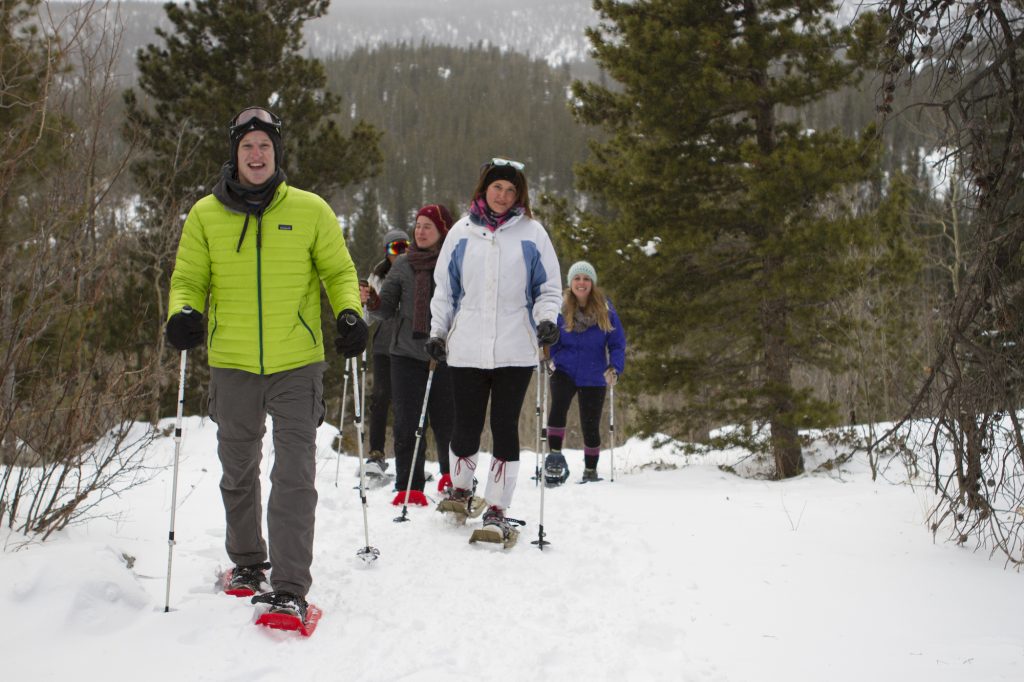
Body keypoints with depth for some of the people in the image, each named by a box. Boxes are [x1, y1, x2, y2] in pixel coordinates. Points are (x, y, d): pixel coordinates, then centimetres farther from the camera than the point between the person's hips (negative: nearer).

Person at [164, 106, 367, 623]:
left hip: (297, 365, -2)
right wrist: (183, 312, -13)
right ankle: (246, 561, 38)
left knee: (294, 477, -9)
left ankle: (290, 589, -5)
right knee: (238, 473, 17)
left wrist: (349, 314, -10)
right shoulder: (206, 215, 4)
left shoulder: (310, 210, 1)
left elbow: (339, 271, 8)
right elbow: (188, 279, 8)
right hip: (232, 366, 3)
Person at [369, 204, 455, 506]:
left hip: (445, 355, -2)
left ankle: (451, 475, 31)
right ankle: (409, 488, 7)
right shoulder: (403, 264, 9)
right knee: (407, 424, 0)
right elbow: (387, 308, 11)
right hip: (406, 353, 2)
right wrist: (371, 302, -9)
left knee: (445, 420, 5)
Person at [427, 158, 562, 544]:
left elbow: (549, 287, 9)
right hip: (466, 349, 1)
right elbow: (444, 289, 15)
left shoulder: (531, 233, 5)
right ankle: (460, 490, 30)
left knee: (505, 428, -1)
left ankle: (497, 511, 7)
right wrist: (437, 333, 10)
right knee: (466, 426, 4)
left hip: (514, 350, -1)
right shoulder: (462, 232, 9)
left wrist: (546, 319, -9)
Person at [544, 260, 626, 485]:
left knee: (590, 425, 7)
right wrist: (548, 358, -14)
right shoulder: (560, 309, -4)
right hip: (564, 371, -1)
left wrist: (615, 368, -14)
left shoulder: (605, 310, -4)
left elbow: (617, 343, 0)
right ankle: (555, 456, -17)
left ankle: (590, 471, 25)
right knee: (558, 407, -28)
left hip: (594, 377, 1)